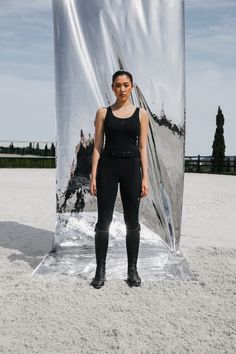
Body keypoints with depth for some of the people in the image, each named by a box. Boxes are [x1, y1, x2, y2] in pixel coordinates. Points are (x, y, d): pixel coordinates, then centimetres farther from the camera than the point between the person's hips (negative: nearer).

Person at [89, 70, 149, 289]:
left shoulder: (141, 114, 6)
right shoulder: (103, 112, 5)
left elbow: (142, 148, 3)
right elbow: (97, 146, 2)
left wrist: (145, 177, -3)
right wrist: (93, 175, -5)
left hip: (131, 167, 1)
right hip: (107, 166, 0)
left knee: (132, 221, 6)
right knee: (103, 220, 1)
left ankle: (132, 269, 19)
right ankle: (100, 270, 14)